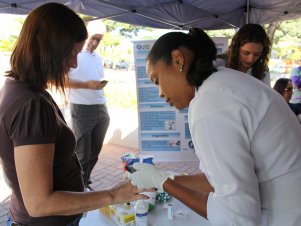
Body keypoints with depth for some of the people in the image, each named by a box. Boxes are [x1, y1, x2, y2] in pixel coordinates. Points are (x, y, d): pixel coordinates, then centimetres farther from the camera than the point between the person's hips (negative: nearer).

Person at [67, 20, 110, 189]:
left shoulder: (98, 57, 16)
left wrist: (101, 83, 3)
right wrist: (86, 85, -21)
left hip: (101, 109, 7)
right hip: (82, 110, -7)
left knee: (95, 151, 15)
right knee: (82, 153, 3)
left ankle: (86, 182, 32)